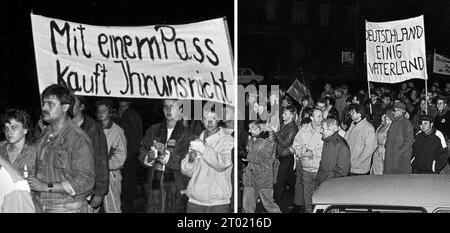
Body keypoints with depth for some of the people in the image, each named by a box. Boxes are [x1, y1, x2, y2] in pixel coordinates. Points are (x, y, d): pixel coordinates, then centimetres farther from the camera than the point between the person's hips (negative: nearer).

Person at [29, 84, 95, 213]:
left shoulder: (78, 139, -15)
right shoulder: (44, 134, 8)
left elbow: (85, 181, -20)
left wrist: (46, 187, -20)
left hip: (68, 207, -6)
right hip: (41, 206, 6)